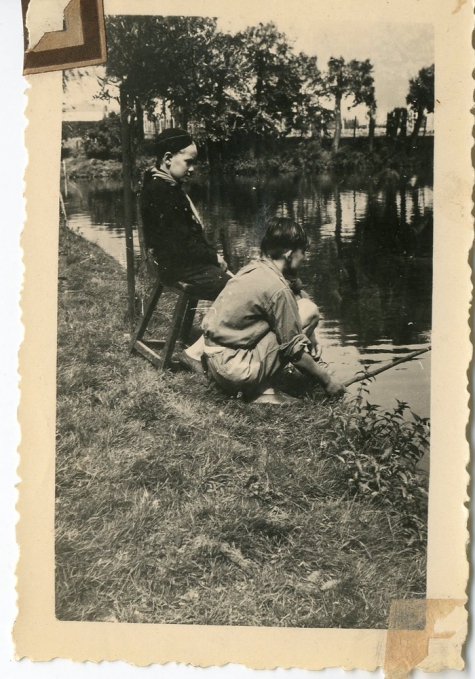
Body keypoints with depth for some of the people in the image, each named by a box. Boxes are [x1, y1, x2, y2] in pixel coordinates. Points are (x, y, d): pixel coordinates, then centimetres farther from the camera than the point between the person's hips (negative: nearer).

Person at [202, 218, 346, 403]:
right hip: (235, 372, -9)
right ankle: (260, 390, -4)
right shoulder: (277, 287, -16)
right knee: (308, 311, -6)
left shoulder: (253, 268, 9)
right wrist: (327, 380, 1)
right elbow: (294, 350, -11)